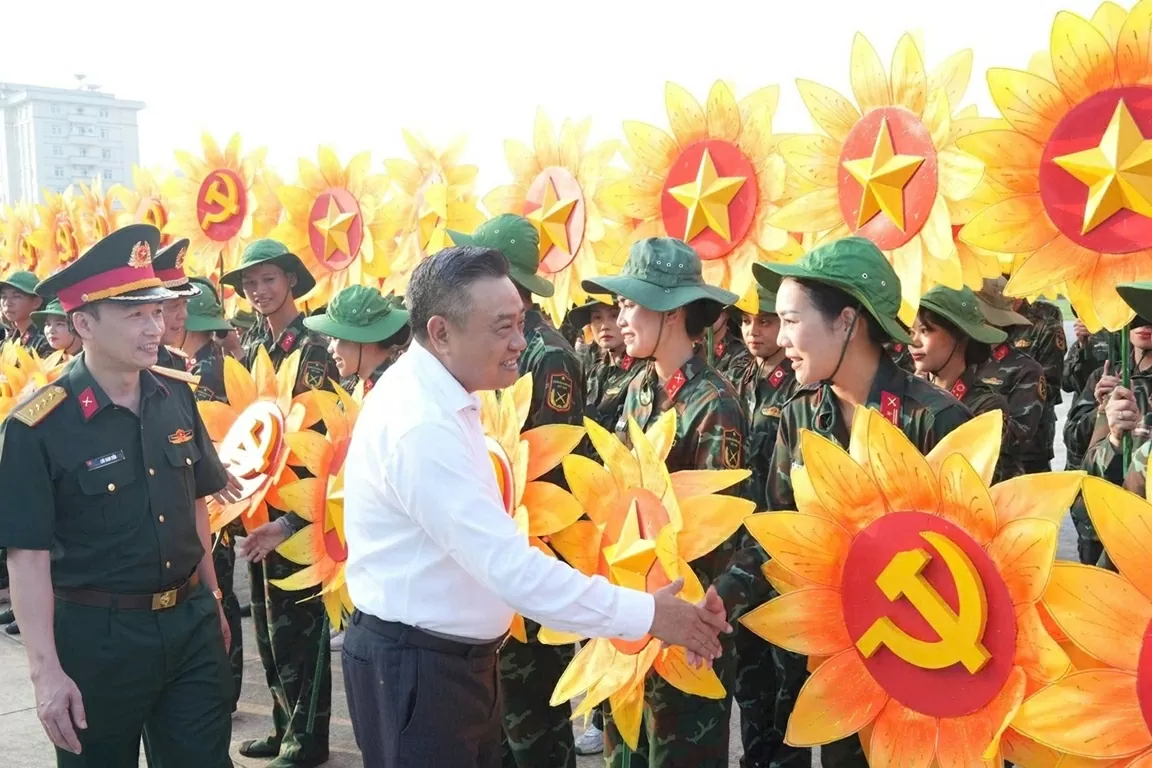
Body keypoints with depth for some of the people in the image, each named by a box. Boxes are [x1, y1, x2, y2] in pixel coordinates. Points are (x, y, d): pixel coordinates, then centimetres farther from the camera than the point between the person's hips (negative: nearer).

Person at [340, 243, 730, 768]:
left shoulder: (439, 395, 5)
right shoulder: (420, 424, -27)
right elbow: (509, 565, -30)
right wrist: (645, 615, -24)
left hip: (458, 655, 9)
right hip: (415, 666, -9)